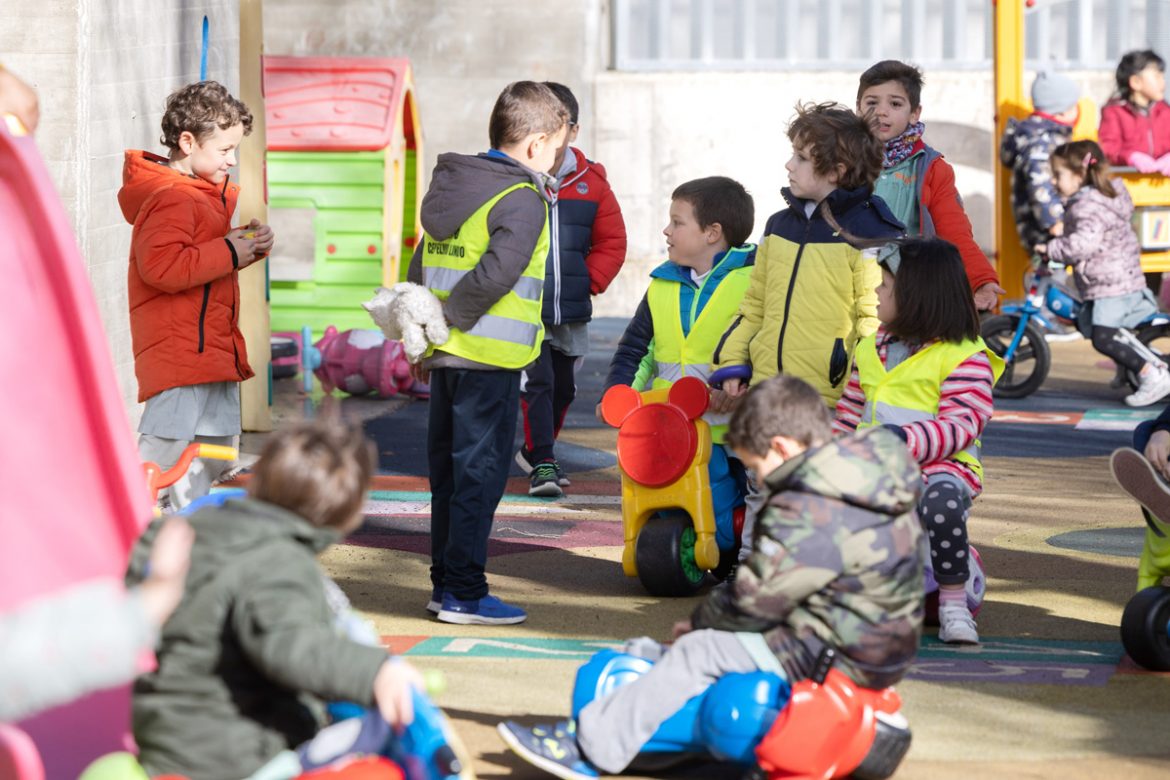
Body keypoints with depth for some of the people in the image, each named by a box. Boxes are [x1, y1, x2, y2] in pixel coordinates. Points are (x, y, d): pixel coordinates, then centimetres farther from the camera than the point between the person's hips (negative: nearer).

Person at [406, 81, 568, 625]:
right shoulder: (522, 202, -13)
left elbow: (419, 269, 16)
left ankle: (446, 582, 21)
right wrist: (446, 323, -15)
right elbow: (494, 275, -26)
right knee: (480, 472, -4)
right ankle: (464, 593, -2)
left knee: (449, 469, 14)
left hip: (447, 355, 8)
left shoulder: (450, 188, 13)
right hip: (490, 357, -8)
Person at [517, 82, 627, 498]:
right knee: (536, 382, -13)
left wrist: (589, 282, -1)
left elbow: (612, 242, 9)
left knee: (563, 387, 16)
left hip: (571, 311, 4)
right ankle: (542, 463, -6)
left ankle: (535, 450, 35)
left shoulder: (591, 182, 2)